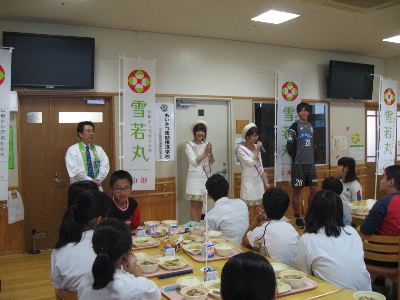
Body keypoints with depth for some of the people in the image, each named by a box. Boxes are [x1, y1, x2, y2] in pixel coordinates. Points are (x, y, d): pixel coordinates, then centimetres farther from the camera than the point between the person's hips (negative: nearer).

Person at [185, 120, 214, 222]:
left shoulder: (206, 144, 11)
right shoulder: (189, 144, -4)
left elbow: (211, 162, 10)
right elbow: (194, 161, -13)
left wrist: (210, 152, -7)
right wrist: (205, 153, -14)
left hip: (206, 177, 5)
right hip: (195, 177, -5)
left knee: (200, 204, 9)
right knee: (195, 205, -3)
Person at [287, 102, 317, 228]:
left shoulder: (311, 126, 12)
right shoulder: (295, 126, -6)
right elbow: (289, 146, -8)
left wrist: (311, 157, 10)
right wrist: (295, 157, -1)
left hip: (311, 163, 6)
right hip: (298, 164, -6)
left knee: (314, 189, 7)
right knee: (297, 191, 1)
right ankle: (298, 218, 12)